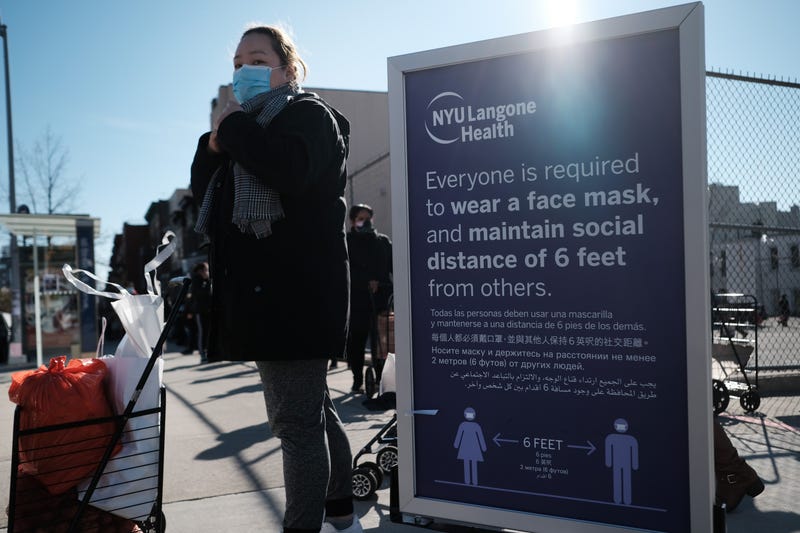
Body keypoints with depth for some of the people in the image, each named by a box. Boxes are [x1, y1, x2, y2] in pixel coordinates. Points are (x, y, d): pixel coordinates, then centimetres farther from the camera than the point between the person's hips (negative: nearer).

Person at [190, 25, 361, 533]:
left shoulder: (308, 113, -2)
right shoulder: (248, 123, 24)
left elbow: (289, 170, -24)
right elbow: (202, 187, 20)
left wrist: (231, 126, -10)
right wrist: (214, 142, 2)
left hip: (295, 292, -9)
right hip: (263, 290, 10)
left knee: (297, 422, -9)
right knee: (314, 411, 16)